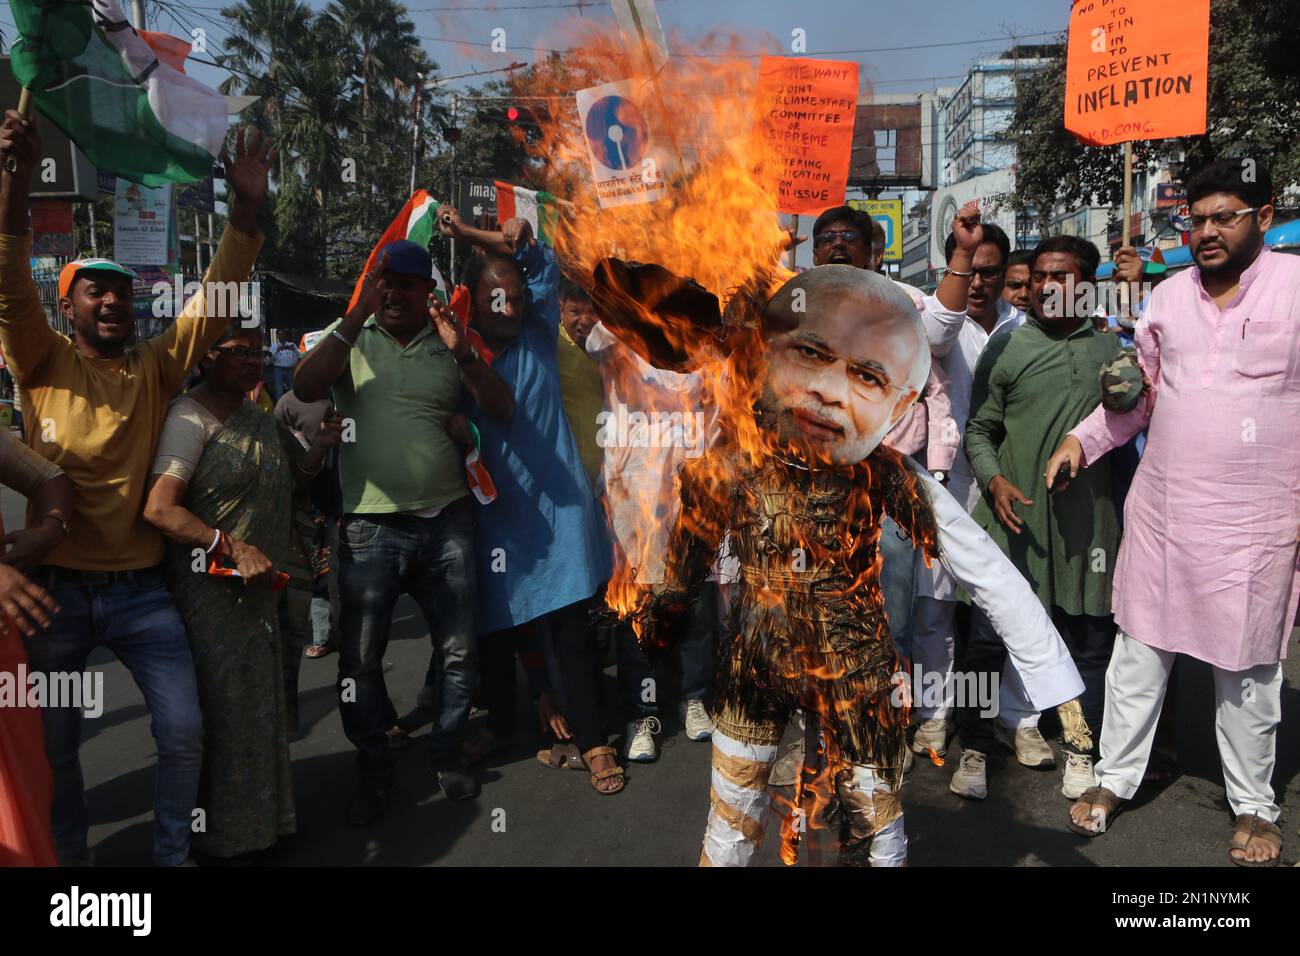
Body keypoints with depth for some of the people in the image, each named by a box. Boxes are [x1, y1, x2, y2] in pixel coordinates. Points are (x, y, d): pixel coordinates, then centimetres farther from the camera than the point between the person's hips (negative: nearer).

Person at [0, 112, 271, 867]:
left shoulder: (158, 367, 3)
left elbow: (216, 300, -7)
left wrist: (247, 206, -21)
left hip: (141, 588, 1)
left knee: (185, 732, 2)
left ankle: (173, 853, 24)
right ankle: (70, 855, 36)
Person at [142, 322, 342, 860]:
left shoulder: (258, 416, 11)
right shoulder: (191, 417, -14)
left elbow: (291, 478, 25)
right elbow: (159, 509, -22)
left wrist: (321, 447, 7)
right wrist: (234, 548, -25)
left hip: (264, 587, 8)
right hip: (214, 590, -8)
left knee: (264, 704, 17)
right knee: (227, 710, 3)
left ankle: (263, 813, 36)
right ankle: (226, 834, 22)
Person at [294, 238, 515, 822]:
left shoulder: (450, 345, 8)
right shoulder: (351, 340, 4)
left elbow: (503, 412, -1)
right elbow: (305, 389, -14)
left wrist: (463, 354, -15)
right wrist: (358, 315, -19)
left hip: (446, 520, 2)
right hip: (370, 526, -1)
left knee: (458, 651, 9)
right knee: (360, 659, 3)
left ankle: (446, 756, 30)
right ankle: (374, 770, 24)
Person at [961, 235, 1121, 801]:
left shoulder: (1109, 350, 12)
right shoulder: (1006, 347, 3)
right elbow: (978, 430, 4)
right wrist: (995, 481, -12)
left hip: (1086, 520, 3)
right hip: (1014, 518, -2)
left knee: (1088, 639, 10)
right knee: (987, 637, -2)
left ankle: (1081, 750, 29)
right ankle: (974, 749, 16)